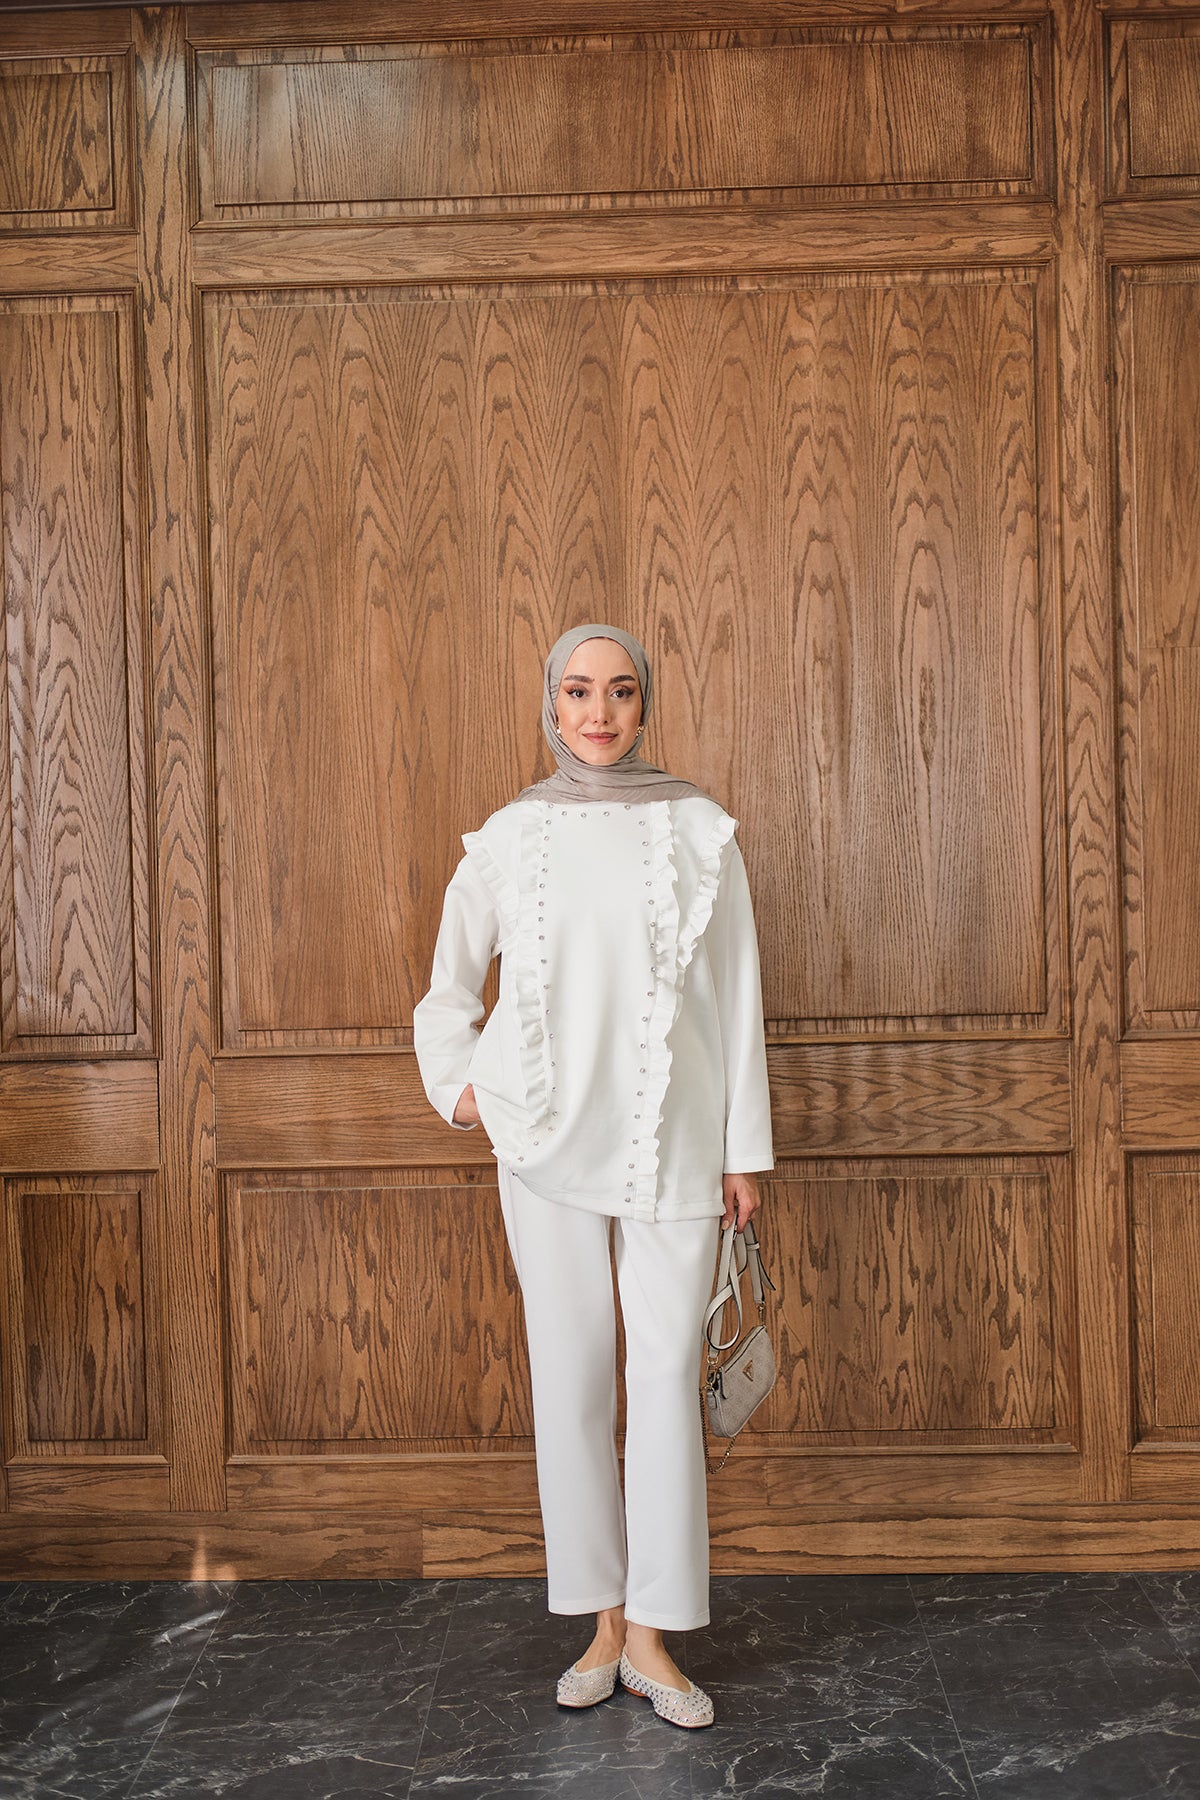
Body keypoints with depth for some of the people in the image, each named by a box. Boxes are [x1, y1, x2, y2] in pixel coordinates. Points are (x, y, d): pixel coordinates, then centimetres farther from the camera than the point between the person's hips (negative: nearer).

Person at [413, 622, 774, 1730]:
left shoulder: (700, 829, 3)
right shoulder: (510, 837, 5)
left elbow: (736, 993, 4)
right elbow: (453, 976, 19)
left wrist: (745, 1150, 2)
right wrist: (455, 1082, 6)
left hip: (672, 1139, -1)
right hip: (548, 1138, 1)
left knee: (667, 1374, -1)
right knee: (572, 1375, 5)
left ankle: (654, 1634, 11)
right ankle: (603, 1622, 18)